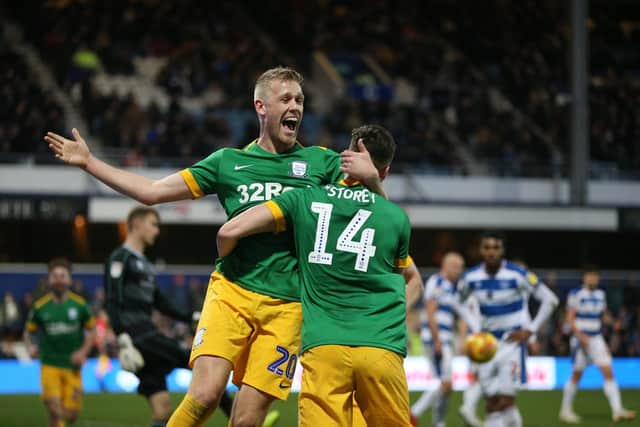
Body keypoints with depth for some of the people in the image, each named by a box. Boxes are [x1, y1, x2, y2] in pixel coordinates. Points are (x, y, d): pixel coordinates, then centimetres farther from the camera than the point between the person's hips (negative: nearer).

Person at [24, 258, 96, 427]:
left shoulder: (79, 305, 0)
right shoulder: (40, 307, -2)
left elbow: (91, 331, 10)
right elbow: (28, 332, 8)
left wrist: (83, 352, -5)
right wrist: (31, 347, -13)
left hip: (72, 366, 1)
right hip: (50, 364, -1)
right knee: (54, 409, -18)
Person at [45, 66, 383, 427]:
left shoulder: (321, 162, 10)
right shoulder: (228, 162, 12)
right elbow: (152, 191, 15)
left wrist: (371, 179, -14)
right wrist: (89, 162, 13)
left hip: (286, 306, 0)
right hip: (232, 292, 0)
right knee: (205, 394, -20)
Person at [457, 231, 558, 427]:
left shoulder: (518, 275, -14)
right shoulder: (471, 277, -2)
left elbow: (549, 300, -6)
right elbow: (459, 302, 19)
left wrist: (530, 330, -9)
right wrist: (474, 330, 8)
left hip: (512, 339, -4)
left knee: (506, 400, -16)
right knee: (492, 402, 1)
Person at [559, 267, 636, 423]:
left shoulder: (601, 295, 11)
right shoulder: (576, 294, -8)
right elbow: (570, 318, -10)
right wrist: (580, 336, -20)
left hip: (597, 339, 5)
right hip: (581, 339, -5)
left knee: (608, 372, -6)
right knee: (576, 375, 1)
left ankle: (617, 410, -11)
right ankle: (566, 410, 17)